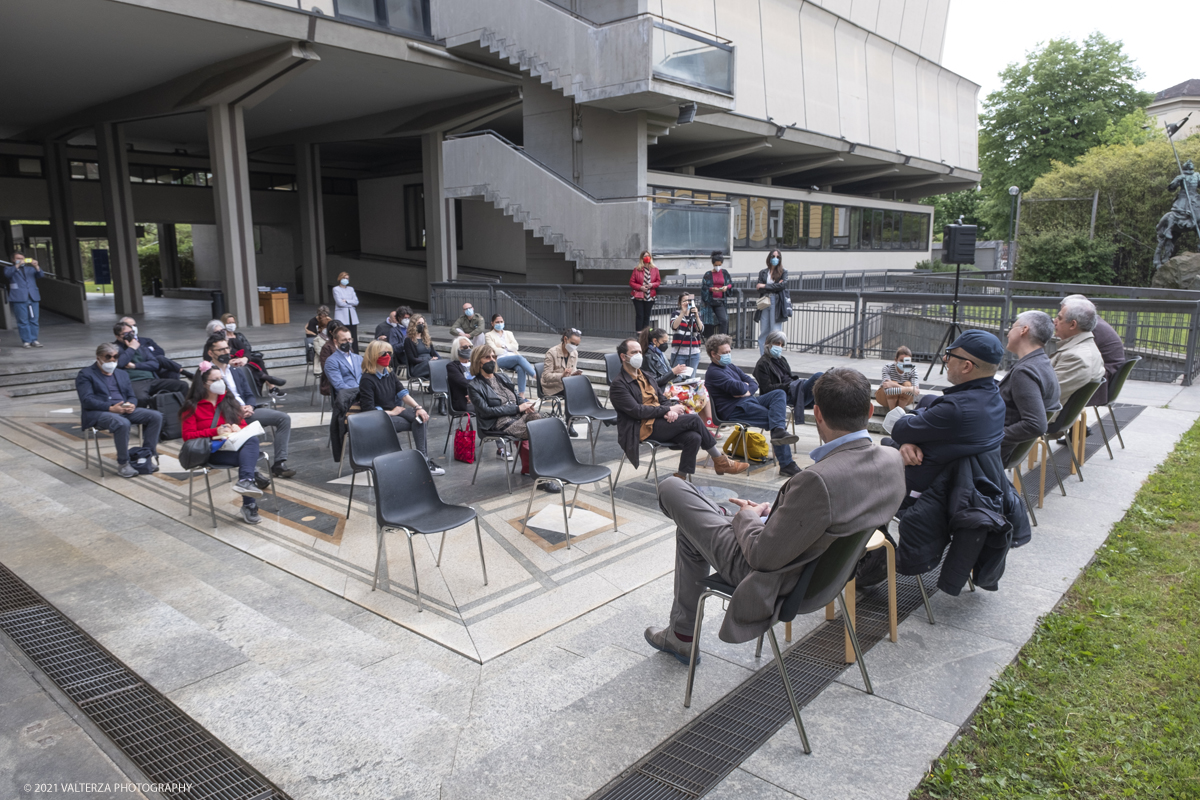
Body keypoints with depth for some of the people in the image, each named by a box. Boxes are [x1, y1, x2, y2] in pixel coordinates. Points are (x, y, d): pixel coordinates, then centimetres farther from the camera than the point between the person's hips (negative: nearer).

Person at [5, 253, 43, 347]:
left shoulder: (30, 269, 21)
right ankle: (26, 341, -3)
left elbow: (40, 275, 6)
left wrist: (36, 266, -12)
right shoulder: (9, 269, 14)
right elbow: (7, 274, -8)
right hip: (19, 299, -3)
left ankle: (34, 340, 5)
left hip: (33, 298, 3)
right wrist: (17, 265, -16)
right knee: (23, 321, -4)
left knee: (33, 320, 1)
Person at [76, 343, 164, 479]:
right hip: (98, 413, -6)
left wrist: (131, 404, -7)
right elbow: (87, 401, -9)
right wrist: (111, 408, -22)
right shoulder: (85, 374, 4)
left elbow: (132, 396, 18)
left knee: (156, 416, -15)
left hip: (124, 410, 6)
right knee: (122, 423, -38)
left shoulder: (122, 374, 24)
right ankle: (123, 464, -23)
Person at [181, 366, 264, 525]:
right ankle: (249, 505, -38)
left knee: (252, 439, -34)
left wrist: (237, 429, -4)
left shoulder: (228, 400, 21)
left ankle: (245, 482, -48)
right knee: (249, 457, -33)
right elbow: (188, 436, -1)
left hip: (234, 445, 4)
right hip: (210, 451, -4)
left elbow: (243, 424, 22)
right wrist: (215, 431, -14)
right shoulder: (192, 406, 7)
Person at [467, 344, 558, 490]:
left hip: (520, 416, 7)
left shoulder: (502, 377, 22)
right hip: (499, 424, -7)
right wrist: (517, 408, -13)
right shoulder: (474, 386, 1)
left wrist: (526, 405, -3)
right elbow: (486, 411, -10)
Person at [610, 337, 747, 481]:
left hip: (659, 421, 8)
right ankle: (721, 461, -4)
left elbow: (663, 399, 19)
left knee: (694, 438, -21)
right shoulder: (618, 385, -7)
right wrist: (669, 409, -14)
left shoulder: (645, 377, 20)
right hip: (643, 428, -8)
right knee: (694, 419, -18)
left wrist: (671, 410, -7)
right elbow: (637, 411, -17)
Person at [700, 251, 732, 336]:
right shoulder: (708, 274, 2)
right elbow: (703, 288, -1)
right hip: (709, 301, -1)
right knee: (709, 324, 1)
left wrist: (726, 287, -10)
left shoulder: (725, 273, 9)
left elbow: (731, 284, 12)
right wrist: (711, 289, -20)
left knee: (724, 320, -18)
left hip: (720, 301, 1)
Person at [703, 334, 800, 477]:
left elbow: (754, 384, 17)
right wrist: (745, 385, 4)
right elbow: (737, 388, -22)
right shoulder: (713, 373, -7)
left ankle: (778, 431, -40)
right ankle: (786, 465, -34)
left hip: (749, 400, 9)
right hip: (734, 410, -9)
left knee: (779, 393, -14)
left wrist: (748, 391, -8)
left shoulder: (731, 367, 25)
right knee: (773, 418, -21)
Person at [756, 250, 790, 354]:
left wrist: (765, 286, -8)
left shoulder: (783, 272, 8)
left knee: (775, 331, -6)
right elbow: (759, 288, 1)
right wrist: (775, 287, -9)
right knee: (763, 332, 2)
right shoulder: (763, 272, 13)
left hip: (777, 303, -2)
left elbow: (783, 285, -10)